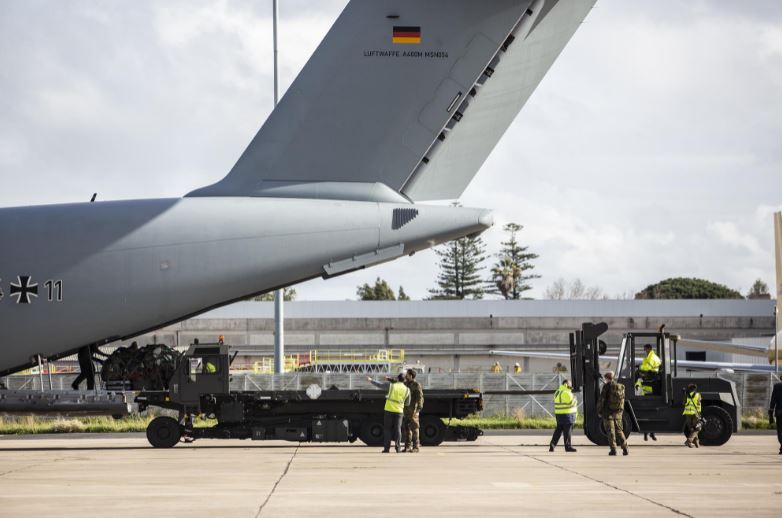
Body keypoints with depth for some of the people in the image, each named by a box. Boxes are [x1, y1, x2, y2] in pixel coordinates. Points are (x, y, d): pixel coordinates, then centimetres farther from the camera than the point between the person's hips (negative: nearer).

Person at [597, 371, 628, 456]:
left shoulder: (607, 386, -8)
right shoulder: (621, 387, 8)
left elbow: (601, 400, -11)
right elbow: (622, 399, 14)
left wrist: (599, 411, -3)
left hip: (608, 412, -5)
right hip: (618, 412, 5)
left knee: (610, 431, 0)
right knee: (619, 430, 12)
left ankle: (613, 449, -4)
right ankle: (625, 449, 3)